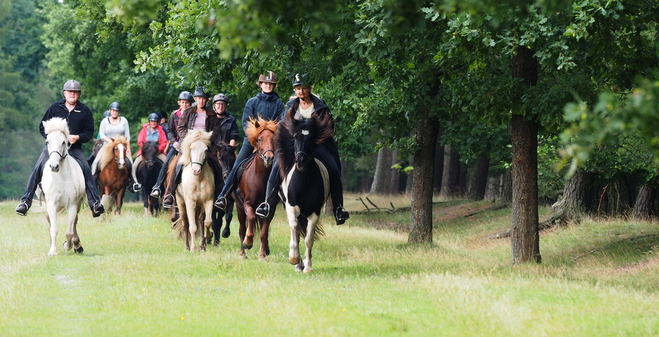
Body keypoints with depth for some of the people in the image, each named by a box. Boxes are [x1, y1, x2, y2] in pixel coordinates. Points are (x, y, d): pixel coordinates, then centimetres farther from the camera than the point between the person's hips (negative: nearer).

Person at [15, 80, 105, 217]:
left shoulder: (85, 111, 5)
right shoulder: (55, 108, 6)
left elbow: (89, 132, 5)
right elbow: (42, 127, 10)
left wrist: (77, 137, -15)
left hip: (74, 148, 0)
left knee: (86, 171, -22)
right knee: (37, 169, -18)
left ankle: (95, 202, -23)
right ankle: (25, 201, -17)